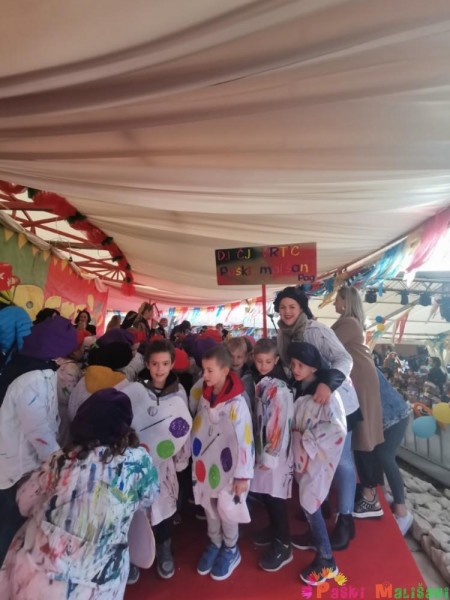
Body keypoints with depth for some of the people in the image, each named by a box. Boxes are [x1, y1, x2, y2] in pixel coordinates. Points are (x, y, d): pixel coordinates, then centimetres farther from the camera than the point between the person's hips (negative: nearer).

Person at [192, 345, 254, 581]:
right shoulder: (204, 395, -5)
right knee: (209, 509, 22)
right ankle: (214, 545, 47)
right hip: (206, 464, 6)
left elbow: (245, 439, -21)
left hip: (227, 468, -5)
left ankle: (231, 551, 41)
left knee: (227, 511, 14)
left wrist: (243, 475, -16)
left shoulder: (236, 402, -25)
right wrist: (196, 458, 14)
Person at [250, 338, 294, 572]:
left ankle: (283, 546, 21)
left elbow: (280, 424, -20)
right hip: (261, 448, 7)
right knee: (264, 492, 18)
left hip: (276, 452, -7)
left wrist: (271, 455, -15)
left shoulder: (280, 388, -20)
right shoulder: (258, 383, 3)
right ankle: (274, 529, 40)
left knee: (276, 496, 4)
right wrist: (259, 451, 13)